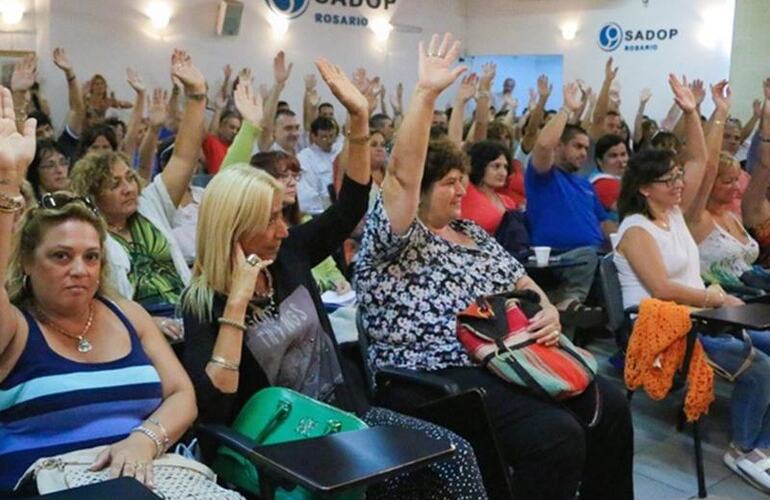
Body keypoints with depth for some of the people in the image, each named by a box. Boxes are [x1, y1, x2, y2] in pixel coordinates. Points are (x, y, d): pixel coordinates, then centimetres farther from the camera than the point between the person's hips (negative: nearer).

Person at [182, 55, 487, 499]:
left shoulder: (287, 256, 3)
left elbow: (350, 207, 8)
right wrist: (237, 304, -27)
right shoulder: (205, 305, -11)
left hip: (344, 411, 6)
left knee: (455, 454, -12)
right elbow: (213, 408, -23)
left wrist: (359, 119, -3)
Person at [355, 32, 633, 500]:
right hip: (438, 375, -8)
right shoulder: (394, 240, -6)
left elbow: (521, 282, 19)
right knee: (556, 434, -25)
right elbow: (402, 174, -22)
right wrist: (426, 93, -28)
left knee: (610, 405, 0)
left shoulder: (472, 232, 19)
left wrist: (548, 310, -3)